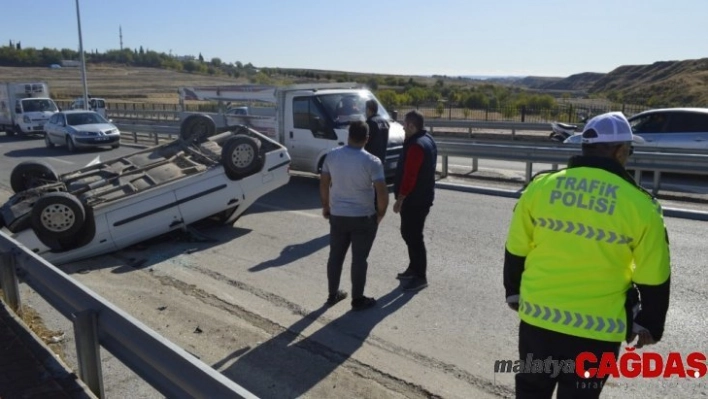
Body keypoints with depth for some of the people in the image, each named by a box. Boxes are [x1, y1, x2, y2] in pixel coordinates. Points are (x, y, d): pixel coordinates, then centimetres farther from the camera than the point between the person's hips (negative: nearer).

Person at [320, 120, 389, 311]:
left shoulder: (332, 155, -3)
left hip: (337, 215, 4)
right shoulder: (372, 161, -16)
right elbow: (382, 192, -18)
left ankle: (333, 294, 29)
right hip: (363, 218, -4)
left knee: (335, 256, 16)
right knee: (359, 259, 7)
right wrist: (380, 213, -2)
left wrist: (326, 206, 16)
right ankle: (358, 300, 18)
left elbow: (323, 184, 4)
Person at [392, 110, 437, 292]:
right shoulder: (427, 140, 12)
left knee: (413, 237, -4)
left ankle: (420, 277, 5)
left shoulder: (416, 145, -22)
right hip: (421, 197, 11)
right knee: (409, 233, 20)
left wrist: (400, 199, -18)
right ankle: (414, 268, 31)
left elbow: (409, 176, -25)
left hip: (414, 199, -11)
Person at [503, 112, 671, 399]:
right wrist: (649, 324, 15)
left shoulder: (540, 186, -5)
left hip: (538, 318, 2)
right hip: (597, 330, -1)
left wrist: (514, 293, 19)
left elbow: (516, 251, 3)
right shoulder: (640, 205, -9)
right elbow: (653, 278, -1)